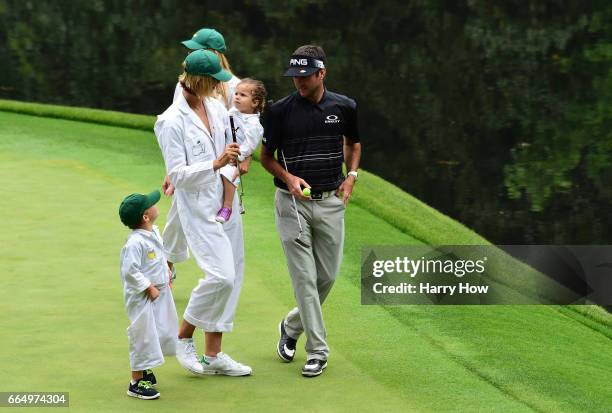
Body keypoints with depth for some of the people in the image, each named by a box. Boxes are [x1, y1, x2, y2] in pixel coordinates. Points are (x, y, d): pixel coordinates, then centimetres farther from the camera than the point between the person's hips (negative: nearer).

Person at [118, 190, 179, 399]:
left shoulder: (154, 232, 4)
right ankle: (136, 382, 7)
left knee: (160, 331, 19)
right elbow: (129, 271, -28)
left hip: (159, 291, 9)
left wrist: (167, 272, 11)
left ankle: (145, 368, 39)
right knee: (144, 335, -3)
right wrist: (149, 288, -22)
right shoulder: (135, 243, -26)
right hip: (142, 296, -9)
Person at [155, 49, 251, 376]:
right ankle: (183, 337, 5)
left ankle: (213, 355, 15)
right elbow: (177, 175, -16)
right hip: (198, 207, -8)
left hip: (226, 202, 8)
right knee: (221, 275, -18)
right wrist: (215, 165, -25)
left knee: (232, 275, 6)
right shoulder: (172, 121, -14)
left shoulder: (216, 107, 8)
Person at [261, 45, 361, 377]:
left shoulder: (344, 107, 1)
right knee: (304, 277, -5)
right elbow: (266, 156, 3)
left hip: (330, 202, 3)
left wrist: (351, 175, 3)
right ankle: (317, 350, 0)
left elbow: (353, 142, 19)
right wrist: (289, 178, -15)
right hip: (293, 203, -3)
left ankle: (292, 326, 31)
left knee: (327, 275, 7)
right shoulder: (280, 110, -6)